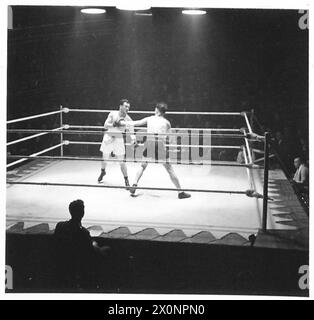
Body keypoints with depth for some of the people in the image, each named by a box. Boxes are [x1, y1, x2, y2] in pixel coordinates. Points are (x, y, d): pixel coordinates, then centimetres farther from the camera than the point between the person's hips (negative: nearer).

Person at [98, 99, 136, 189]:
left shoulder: (128, 119, -11)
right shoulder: (113, 114, -10)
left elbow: (131, 132, -15)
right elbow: (105, 125, -11)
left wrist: (133, 141, -34)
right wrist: (114, 125, -28)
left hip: (119, 139, -1)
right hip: (108, 137, 1)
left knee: (121, 161, -8)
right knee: (104, 158, 13)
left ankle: (126, 179, 5)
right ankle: (103, 171, 44)